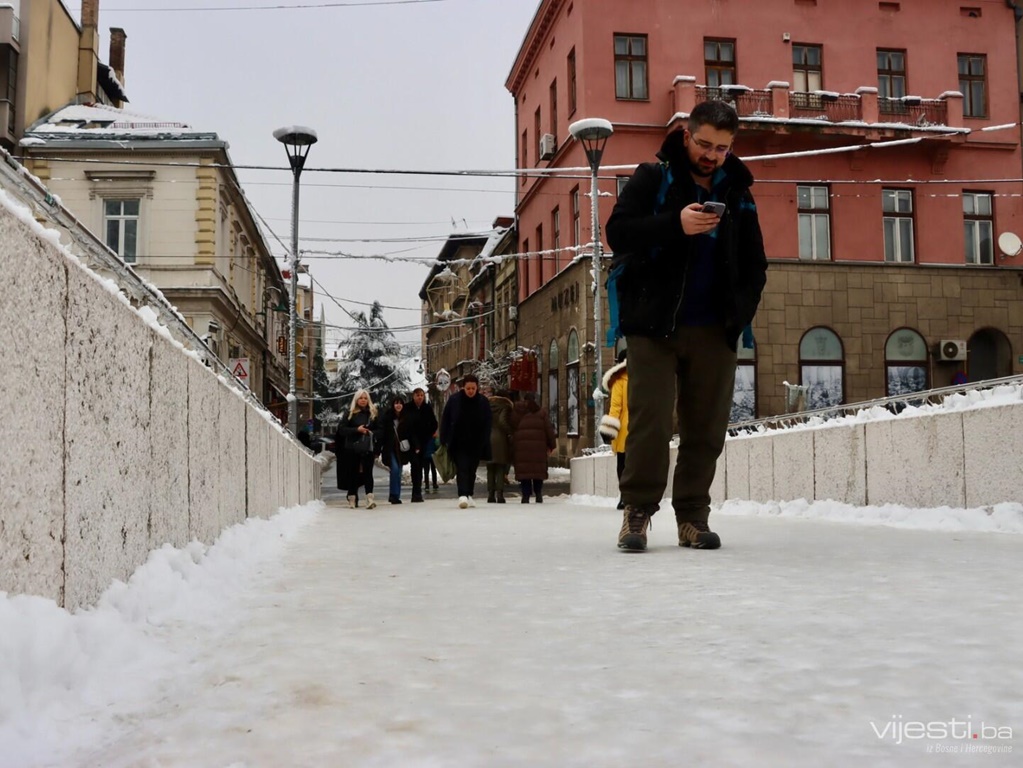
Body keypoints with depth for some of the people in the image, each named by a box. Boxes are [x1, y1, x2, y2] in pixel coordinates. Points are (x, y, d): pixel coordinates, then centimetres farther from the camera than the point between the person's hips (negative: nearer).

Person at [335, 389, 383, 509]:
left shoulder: (373, 413, 9)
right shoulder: (350, 413, 3)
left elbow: (379, 430, 13)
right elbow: (341, 429, -4)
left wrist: (373, 433, -9)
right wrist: (357, 429, -15)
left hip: (368, 448, 1)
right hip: (353, 448, -1)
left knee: (368, 472, -9)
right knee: (353, 473, 5)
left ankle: (369, 498, -17)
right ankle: (352, 498, 15)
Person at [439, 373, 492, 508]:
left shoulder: (483, 402, -3)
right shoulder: (454, 400, -6)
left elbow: (487, 425, 1)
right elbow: (445, 421, -1)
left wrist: (485, 444, -5)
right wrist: (444, 441, -5)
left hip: (476, 443, 2)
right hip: (458, 443, -2)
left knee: (472, 470, 11)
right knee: (462, 468, -13)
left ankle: (469, 495, 24)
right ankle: (462, 495, -22)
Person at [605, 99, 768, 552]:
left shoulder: (737, 193, 15)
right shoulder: (653, 178, 3)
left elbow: (755, 264, 20)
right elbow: (618, 231, -9)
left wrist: (742, 308, 4)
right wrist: (675, 224, -22)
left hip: (714, 329, 4)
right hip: (654, 325, -4)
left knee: (707, 428, 4)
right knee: (650, 422, -8)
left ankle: (693, 516, 13)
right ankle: (637, 511, 5)